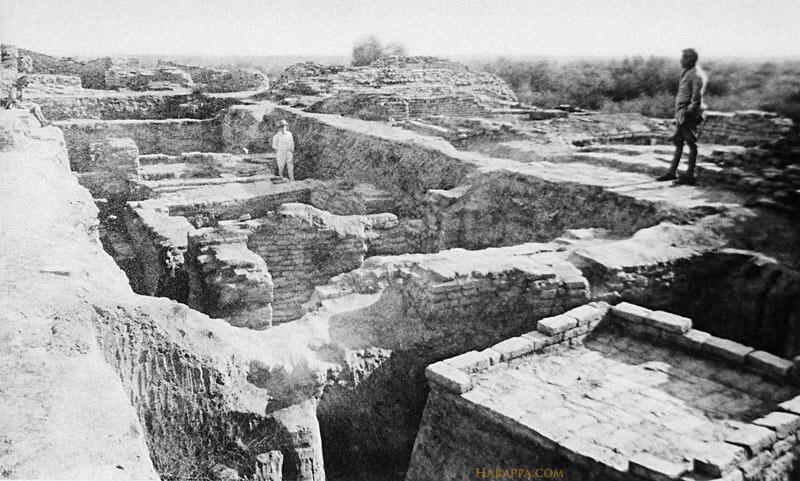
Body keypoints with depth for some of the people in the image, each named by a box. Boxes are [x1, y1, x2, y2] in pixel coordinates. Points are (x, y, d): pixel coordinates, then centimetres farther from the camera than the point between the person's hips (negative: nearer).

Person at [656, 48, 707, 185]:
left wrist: (688, 113, -19)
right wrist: (679, 113, 17)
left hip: (688, 115, -10)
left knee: (691, 144, -3)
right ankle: (672, 172, 19)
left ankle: (689, 176, 1)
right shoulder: (687, 73, 15)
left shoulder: (696, 75, -15)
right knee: (678, 142, 13)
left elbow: (696, 99, -19)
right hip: (681, 114, 10)